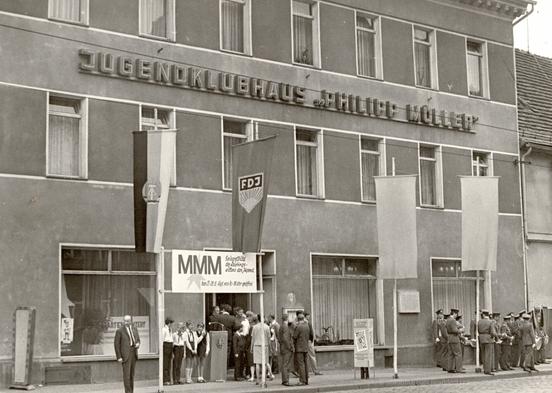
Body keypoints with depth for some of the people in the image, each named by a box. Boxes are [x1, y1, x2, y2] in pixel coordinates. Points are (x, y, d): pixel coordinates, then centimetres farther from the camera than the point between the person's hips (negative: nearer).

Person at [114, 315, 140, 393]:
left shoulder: (134, 329, 10)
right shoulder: (119, 331, -7)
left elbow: (138, 340, 19)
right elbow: (116, 344, -6)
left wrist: (138, 344, -6)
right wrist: (119, 357, -11)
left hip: (134, 353, 5)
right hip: (125, 354, -5)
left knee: (131, 373, 9)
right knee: (126, 373, -11)